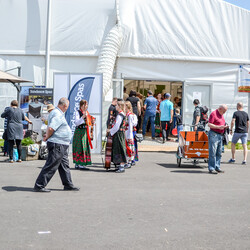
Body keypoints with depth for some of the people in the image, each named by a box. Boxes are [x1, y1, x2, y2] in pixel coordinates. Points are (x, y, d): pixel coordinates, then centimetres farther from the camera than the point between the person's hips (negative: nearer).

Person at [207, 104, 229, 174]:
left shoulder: (221, 115, 18)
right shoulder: (213, 113, -9)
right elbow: (209, 124, -15)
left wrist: (224, 127, 8)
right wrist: (218, 127, -22)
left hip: (220, 135, 9)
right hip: (213, 134, -9)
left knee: (219, 153, 9)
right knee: (212, 152, -8)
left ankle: (217, 167, 14)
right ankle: (211, 168, -6)